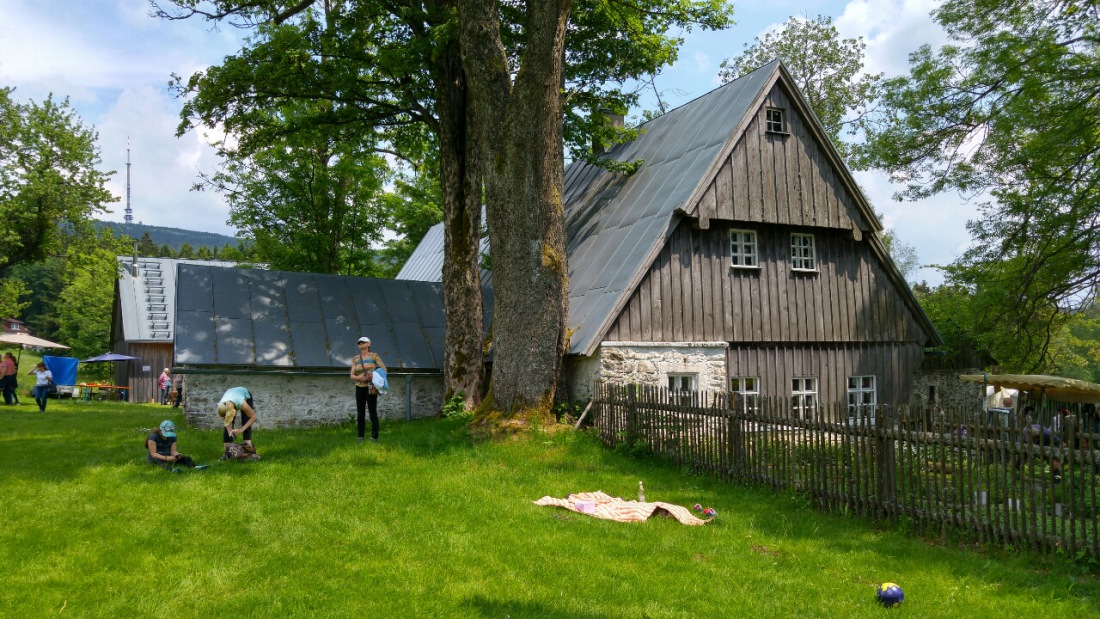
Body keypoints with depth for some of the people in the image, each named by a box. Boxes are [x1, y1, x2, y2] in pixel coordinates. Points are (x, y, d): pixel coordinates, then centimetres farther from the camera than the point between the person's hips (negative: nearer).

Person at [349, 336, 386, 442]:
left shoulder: (374, 356, -1)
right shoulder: (356, 359, 9)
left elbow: (384, 369, -1)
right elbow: (352, 375, 4)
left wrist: (374, 376, -17)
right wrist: (360, 378, -16)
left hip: (370, 387, -4)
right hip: (359, 387, 4)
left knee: (373, 413, -4)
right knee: (360, 414, 5)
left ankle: (374, 437, 0)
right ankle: (360, 437, 12)